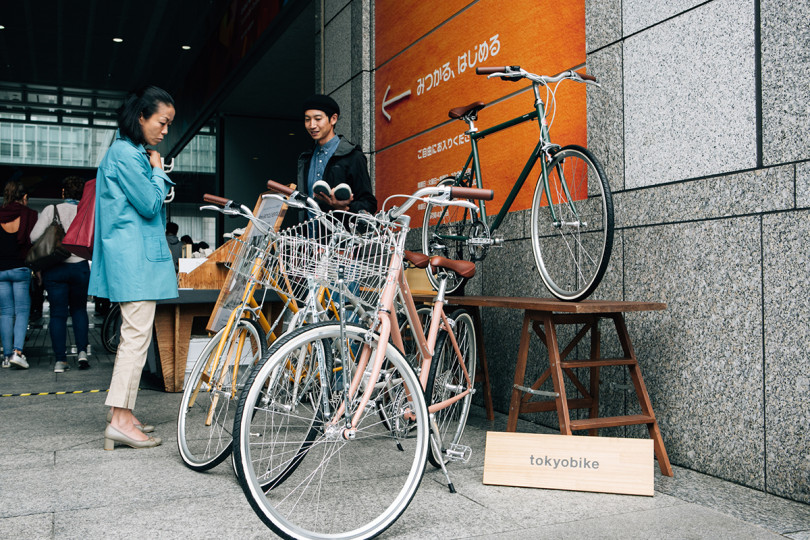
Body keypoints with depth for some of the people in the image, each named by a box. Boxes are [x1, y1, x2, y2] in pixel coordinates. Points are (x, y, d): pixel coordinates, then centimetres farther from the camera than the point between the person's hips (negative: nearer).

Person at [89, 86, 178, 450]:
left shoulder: (134, 153, 20)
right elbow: (150, 205, -13)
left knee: (132, 336, 12)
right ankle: (121, 420, -9)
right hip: (135, 256, -11)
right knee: (137, 334, -12)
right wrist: (158, 171, -2)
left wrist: (156, 173, 10)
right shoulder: (125, 153, -11)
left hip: (138, 253, 11)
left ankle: (121, 415, 19)